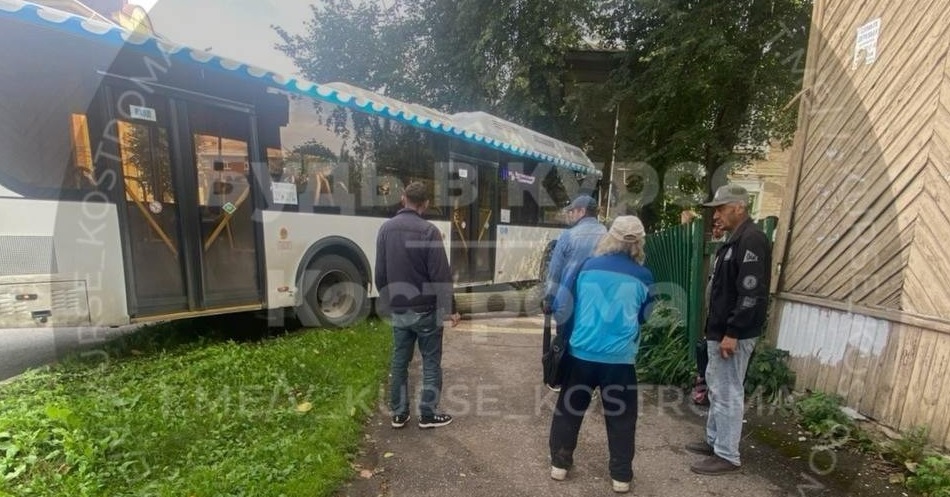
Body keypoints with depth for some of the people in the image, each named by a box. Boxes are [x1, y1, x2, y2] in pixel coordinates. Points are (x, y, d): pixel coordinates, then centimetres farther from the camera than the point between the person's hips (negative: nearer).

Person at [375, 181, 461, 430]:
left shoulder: (385, 229, 2)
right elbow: (441, 275, -16)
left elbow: (380, 273, 7)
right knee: (431, 363, 10)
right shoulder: (428, 230, -15)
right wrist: (451, 308, -7)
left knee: (399, 361, 16)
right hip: (426, 310, -5)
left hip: (398, 311, 5)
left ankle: (398, 414, 26)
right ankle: (427, 414, 19)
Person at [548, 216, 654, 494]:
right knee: (621, 417, 16)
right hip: (620, 357, 0)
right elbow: (644, 316, 11)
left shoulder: (588, 267, -2)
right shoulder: (642, 277, -4)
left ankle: (559, 464, 26)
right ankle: (621, 476, 27)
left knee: (569, 409, 15)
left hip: (581, 352, 1)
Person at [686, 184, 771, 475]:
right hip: (720, 331, 10)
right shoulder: (735, 240, 14)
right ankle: (714, 441, 32)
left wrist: (732, 333, -22)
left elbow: (751, 294, -23)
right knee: (716, 388, 18)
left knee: (727, 393, 0)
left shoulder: (752, 241, -17)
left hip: (733, 334, -10)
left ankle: (728, 456, 13)